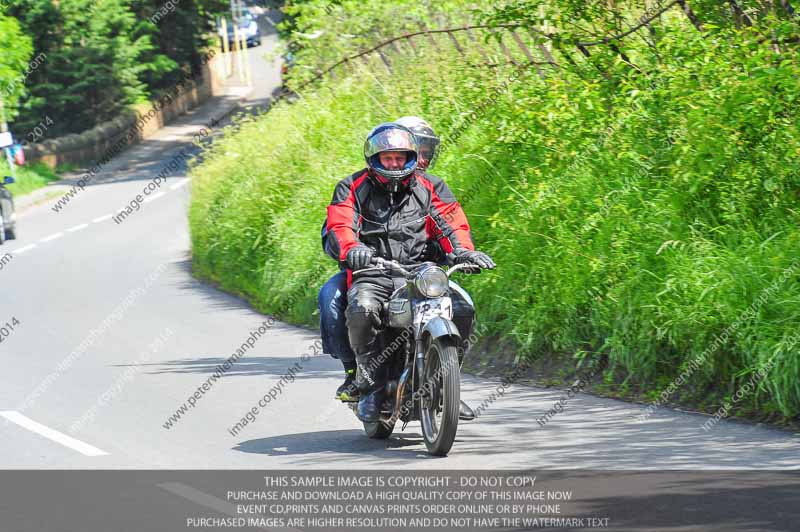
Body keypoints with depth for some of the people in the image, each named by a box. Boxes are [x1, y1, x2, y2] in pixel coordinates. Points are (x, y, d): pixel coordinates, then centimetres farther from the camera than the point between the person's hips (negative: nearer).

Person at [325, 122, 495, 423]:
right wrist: (352, 249, -28)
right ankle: (372, 386, -23)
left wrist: (462, 250, -15)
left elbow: (453, 222, 7)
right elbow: (339, 226, -4)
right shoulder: (352, 188, 9)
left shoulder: (430, 187, 15)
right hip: (371, 273, -2)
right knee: (361, 311, -36)